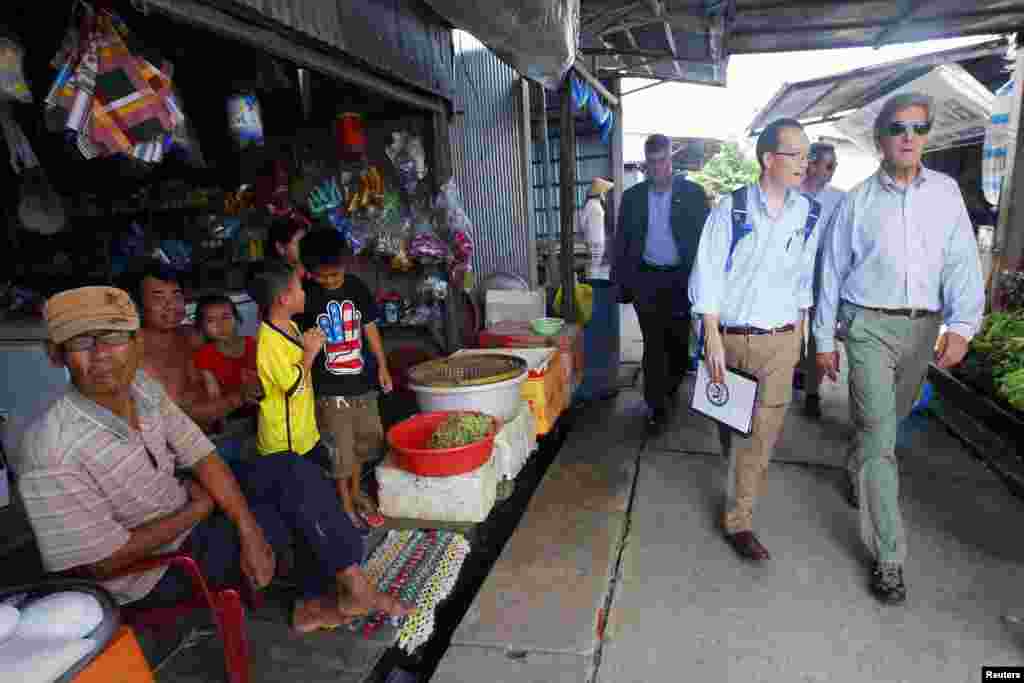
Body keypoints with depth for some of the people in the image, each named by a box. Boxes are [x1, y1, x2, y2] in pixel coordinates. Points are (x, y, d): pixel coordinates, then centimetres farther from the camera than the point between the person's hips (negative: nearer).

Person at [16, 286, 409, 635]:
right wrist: (198, 509, -15)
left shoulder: (143, 388, -10)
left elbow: (203, 458, -7)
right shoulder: (54, 452, -30)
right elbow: (104, 563, -25)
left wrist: (249, 533, -16)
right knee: (297, 504, -10)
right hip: (150, 568, -6)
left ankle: (319, 602, 7)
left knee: (294, 472, -3)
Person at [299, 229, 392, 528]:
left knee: (361, 442, 18)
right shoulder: (304, 295, -12)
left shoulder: (356, 287, 0)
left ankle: (356, 493, 38)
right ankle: (345, 503, 25)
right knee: (338, 450, 5)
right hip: (328, 388, -4)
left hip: (362, 381, 4)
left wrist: (382, 366, 10)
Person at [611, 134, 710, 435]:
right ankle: (657, 407, 9)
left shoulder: (692, 193, -1)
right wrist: (620, 280, 3)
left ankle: (672, 385, 38)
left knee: (678, 340, 11)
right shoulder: (632, 196, 5)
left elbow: (705, 237, -1)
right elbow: (621, 241, 7)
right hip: (646, 278, 1)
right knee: (653, 343, 1)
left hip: (681, 279, 0)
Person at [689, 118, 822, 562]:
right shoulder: (731, 209, -8)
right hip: (730, 336, -2)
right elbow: (708, 276, -9)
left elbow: (804, 279, 11)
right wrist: (712, 338, -13)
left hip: (781, 341, 2)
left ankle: (738, 521, 17)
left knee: (762, 434, 2)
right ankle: (738, 473, 45)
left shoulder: (809, 214, 3)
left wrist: (800, 333, 12)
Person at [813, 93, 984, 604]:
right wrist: (824, 340, 3)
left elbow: (961, 260, -2)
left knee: (885, 423, 19)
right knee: (879, 435, -7)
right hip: (870, 325, -3)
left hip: (924, 327, 3)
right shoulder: (857, 200, 2)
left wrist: (962, 324, -16)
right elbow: (832, 271, 4)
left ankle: (855, 474, 49)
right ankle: (888, 557, 0)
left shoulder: (946, 192, 7)